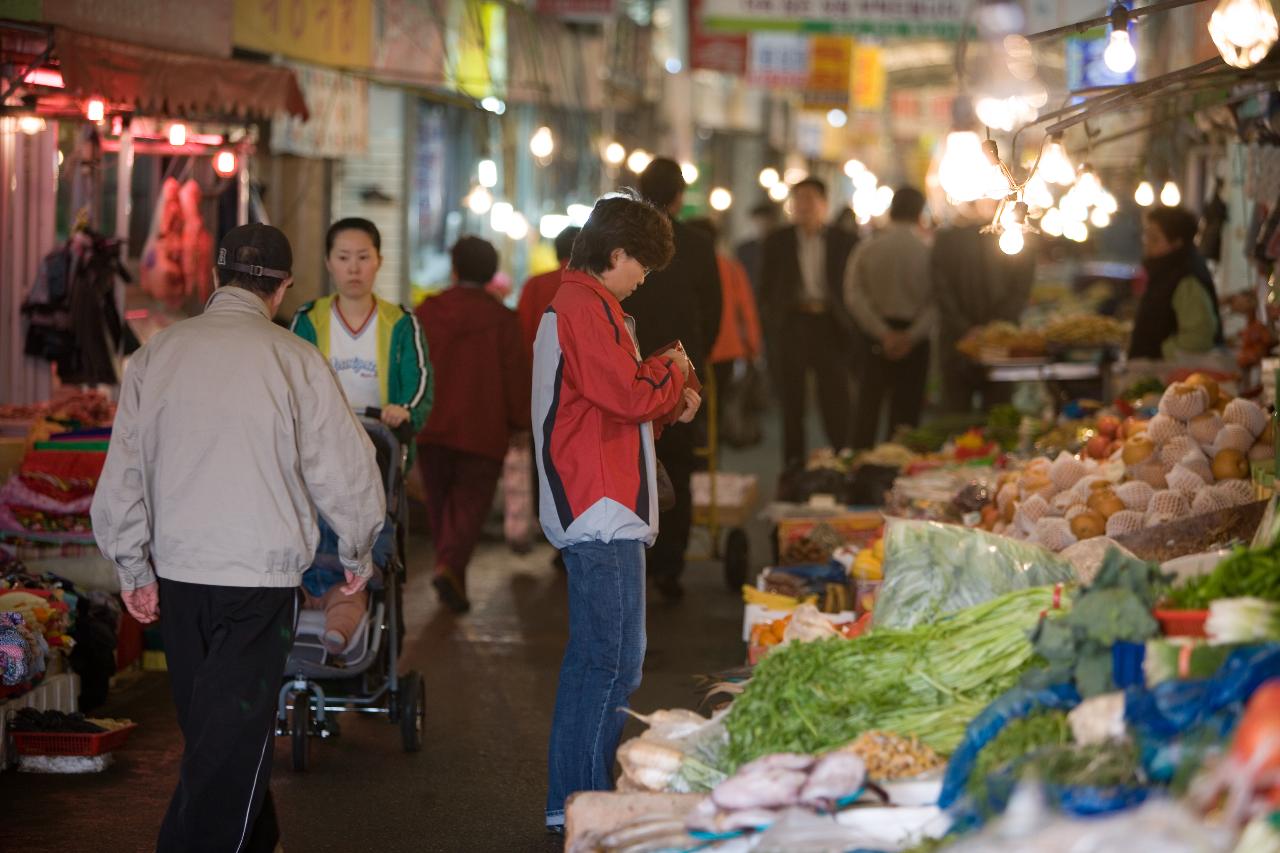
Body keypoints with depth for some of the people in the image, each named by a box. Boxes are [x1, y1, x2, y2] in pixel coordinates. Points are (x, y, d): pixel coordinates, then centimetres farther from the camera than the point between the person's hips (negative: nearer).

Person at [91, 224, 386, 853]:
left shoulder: (157, 354, 3)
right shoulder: (295, 360, -9)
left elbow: (123, 474, 6)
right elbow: (342, 469, -4)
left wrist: (134, 569, 15)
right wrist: (358, 553, 12)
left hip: (175, 567, 5)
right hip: (261, 571, -5)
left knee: (208, 723, 19)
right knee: (233, 736, 0)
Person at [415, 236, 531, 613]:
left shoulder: (426, 312, 2)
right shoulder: (502, 320, -4)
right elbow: (516, 377, -3)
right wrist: (518, 423, 9)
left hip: (432, 427, 2)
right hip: (482, 431, -2)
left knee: (440, 503, 15)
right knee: (470, 503, 0)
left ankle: (452, 581, 18)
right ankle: (450, 566, -23)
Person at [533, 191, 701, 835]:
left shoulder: (573, 304, 21)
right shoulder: (586, 307, -14)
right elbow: (629, 395, -20)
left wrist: (669, 403, 10)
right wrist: (671, 372, -1)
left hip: (600, 511, 11)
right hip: (603, 513, -11)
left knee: (598, 658, 15)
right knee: (610, 662, -9)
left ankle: (575, 801, 21)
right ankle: (579, 801, -6)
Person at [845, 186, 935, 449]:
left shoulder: (867, 249, -1)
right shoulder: (928, 252, -7)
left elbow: (854, 296, -7)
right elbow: (936, 302, -13)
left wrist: (882, 333, -11)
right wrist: (912, 336, -15)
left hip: (875, 337, 2)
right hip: (914, 338, -1)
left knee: (867, 407, 6)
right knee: (906, 410, 6)